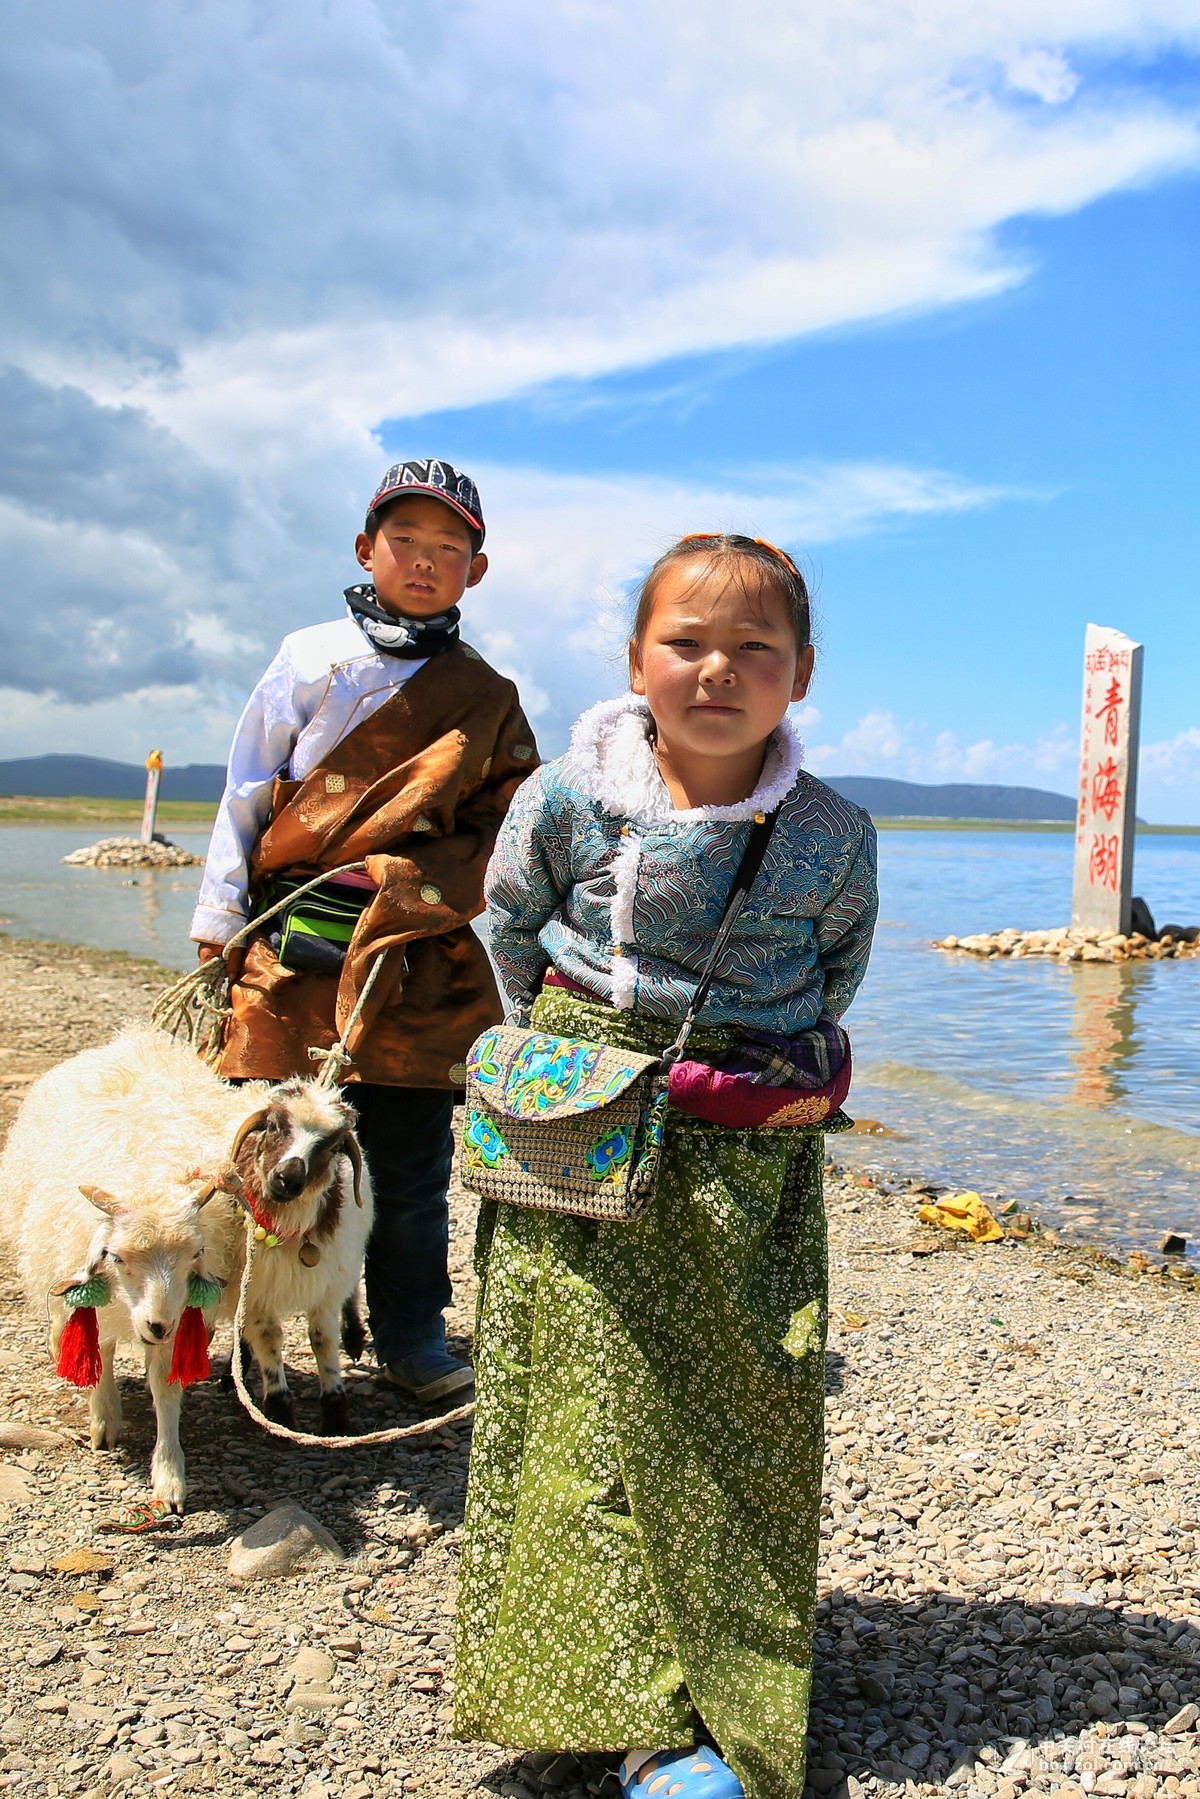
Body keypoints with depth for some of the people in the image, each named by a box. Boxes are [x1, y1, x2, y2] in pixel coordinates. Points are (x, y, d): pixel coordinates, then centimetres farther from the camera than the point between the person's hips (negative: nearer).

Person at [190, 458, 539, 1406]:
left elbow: (505, 830, 7)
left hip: (415, 957, 0)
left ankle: (412, 1337, 20)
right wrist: (220, 926, 2)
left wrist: (422, 885, -11)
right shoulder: (312, 659, 8)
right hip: (290, 946, 0)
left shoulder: (487, 697, 10)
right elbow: (247, 795, 7)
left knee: (411, 1157, 4)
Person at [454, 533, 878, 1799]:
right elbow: (508, 921, 10)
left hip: (746, 1155, 1)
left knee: (736, 1415, 4)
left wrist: (773, 1064, 7)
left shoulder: (833, 836, -6)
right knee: (588, 1400, 2)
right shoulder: (568, 796, -8)